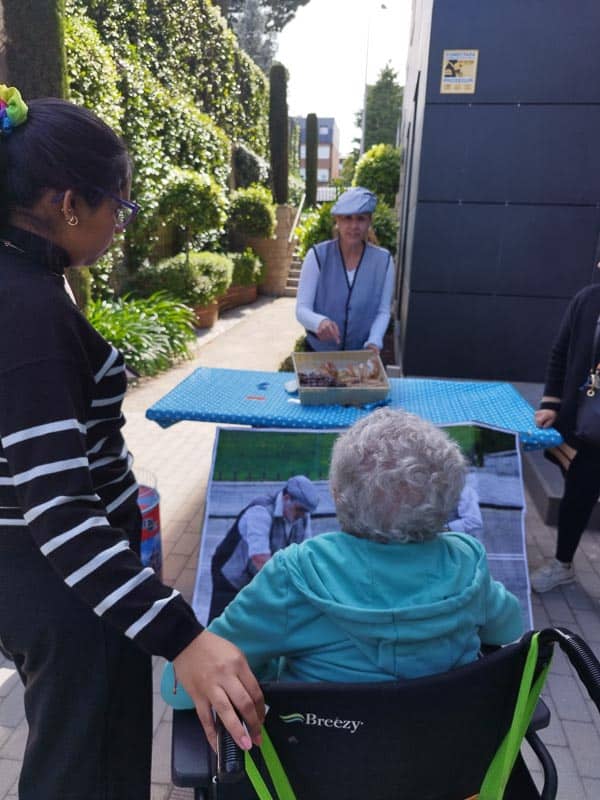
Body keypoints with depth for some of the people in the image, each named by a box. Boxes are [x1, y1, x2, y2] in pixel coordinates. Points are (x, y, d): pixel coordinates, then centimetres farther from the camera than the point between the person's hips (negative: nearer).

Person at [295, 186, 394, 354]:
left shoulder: (383, 260, -8)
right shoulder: (317, 255, -13)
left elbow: (383, 311, -2)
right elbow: (302, 309, -15)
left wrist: (374, 342, -20)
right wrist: (320, 322, -37)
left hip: (362, 355, 1)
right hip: (319, 351, -1)